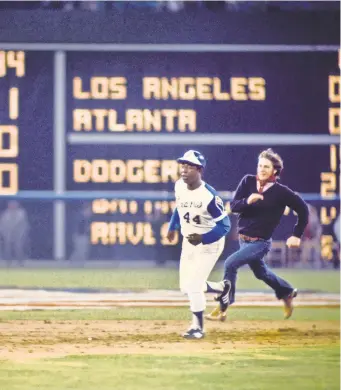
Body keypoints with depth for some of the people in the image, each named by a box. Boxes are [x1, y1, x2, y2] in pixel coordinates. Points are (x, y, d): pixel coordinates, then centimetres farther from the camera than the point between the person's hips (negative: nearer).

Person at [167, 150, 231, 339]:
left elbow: (225, 225, -24)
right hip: (189, 242, 7)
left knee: (193, 285, -11)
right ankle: (221, 288, 38)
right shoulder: (179, 186, -9)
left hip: (209, 243, -7)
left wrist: (202, 238, -34)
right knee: (186, 287, 12)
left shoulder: (209, 195, -28)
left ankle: (198, 327, 5)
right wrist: (172, 227, 18)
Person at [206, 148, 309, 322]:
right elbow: (233, 206, -8)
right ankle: (287, 292, 50)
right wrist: (247, 201, -28)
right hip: (243, 240, 6)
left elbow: (303, 209, -3)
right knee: (260, 272, 24)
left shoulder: (281, 192, -13)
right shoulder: (248, 182, -4)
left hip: (260, 243, -6)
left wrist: (297, 235, -3)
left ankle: (223, 307, -15)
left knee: (230, 263, -22)